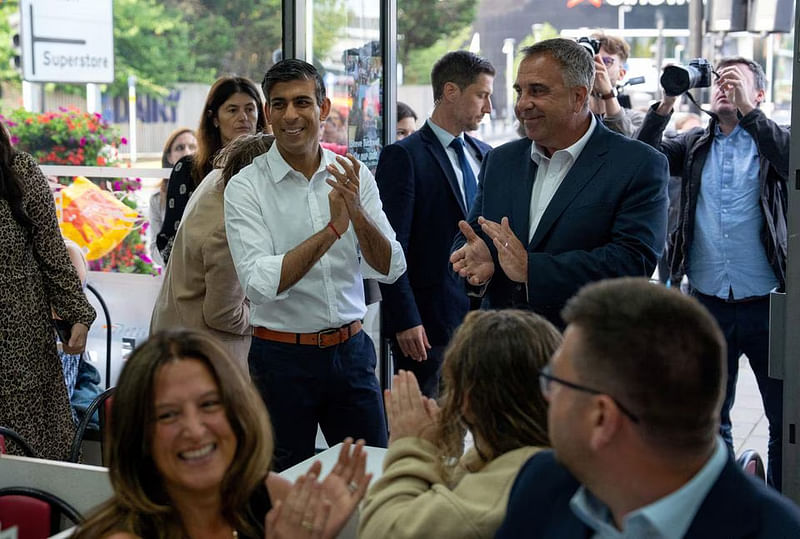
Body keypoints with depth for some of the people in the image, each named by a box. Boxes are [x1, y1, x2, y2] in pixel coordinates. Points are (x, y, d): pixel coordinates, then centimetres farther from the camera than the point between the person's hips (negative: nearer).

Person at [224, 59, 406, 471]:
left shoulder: (352, 175, 1)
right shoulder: (246, 186, -9)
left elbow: (390, 269, -3)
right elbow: (260, 284, -19)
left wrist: (356, 211, -19)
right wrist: (331, 229, -23)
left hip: (351, 349, 3)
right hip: (282, 356, -3)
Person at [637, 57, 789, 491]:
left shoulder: (772, 141, 2)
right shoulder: (695, 145, 11)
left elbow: (792, 163, -20)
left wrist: (747, 111, -21)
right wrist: (664, 107, -12)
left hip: (766, 305, -3)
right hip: (707, 304, 3)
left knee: (785, 418, 4)